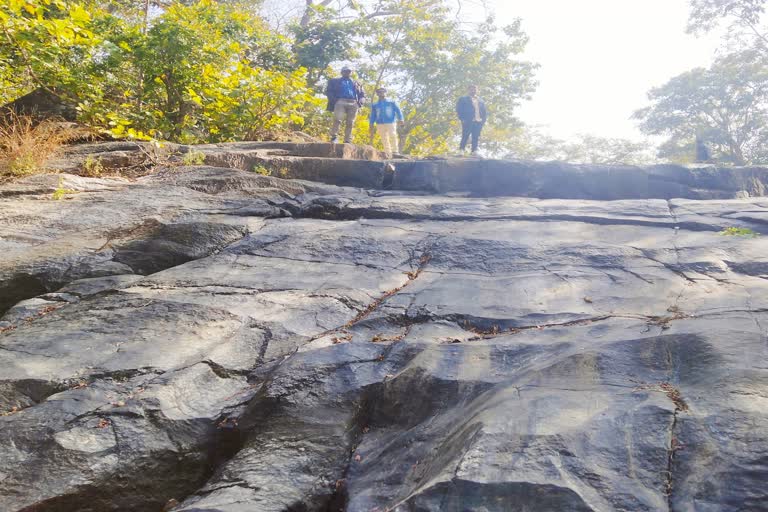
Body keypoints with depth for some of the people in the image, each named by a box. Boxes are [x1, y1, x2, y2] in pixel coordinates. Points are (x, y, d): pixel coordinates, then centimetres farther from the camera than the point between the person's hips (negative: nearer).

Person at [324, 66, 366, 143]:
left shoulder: (356, 84, 31)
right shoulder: (335, 81, 22)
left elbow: (362, 94, 26)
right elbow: (328, 91, 11)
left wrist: (360, 102, 4)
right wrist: (334, 100, -8)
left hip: (353, 103, 2)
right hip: (340, 102, -2)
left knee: (350, 123, -7)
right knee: (337, 119, -21)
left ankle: (347, 141, -8)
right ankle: (334, 137, -19)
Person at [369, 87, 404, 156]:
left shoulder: (392, 103, 14)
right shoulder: (374, 105, 20)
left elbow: (398, 111, 5)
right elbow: (373, 116, 19)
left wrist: (400, 119, -11)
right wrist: (371, 126, 9)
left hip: (391, 123, -2)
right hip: (380, 125, 2)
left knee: (393, 136, -21)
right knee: (384, 140, -2)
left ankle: (395, 151, -21)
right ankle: (388, 154, 0)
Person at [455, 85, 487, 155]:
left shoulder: (481, 101, 22)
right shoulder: (463, 99, 9)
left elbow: (485, 111, 20)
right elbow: (459, 110, 0)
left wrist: (483, 119, 5)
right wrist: (462, 119, -11)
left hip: (478, 122, 4)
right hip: (468, 122, -4)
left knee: (476, 138, 0)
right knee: (465, 136, -9)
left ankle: (474, 151, 1)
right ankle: (461, 150, -7)